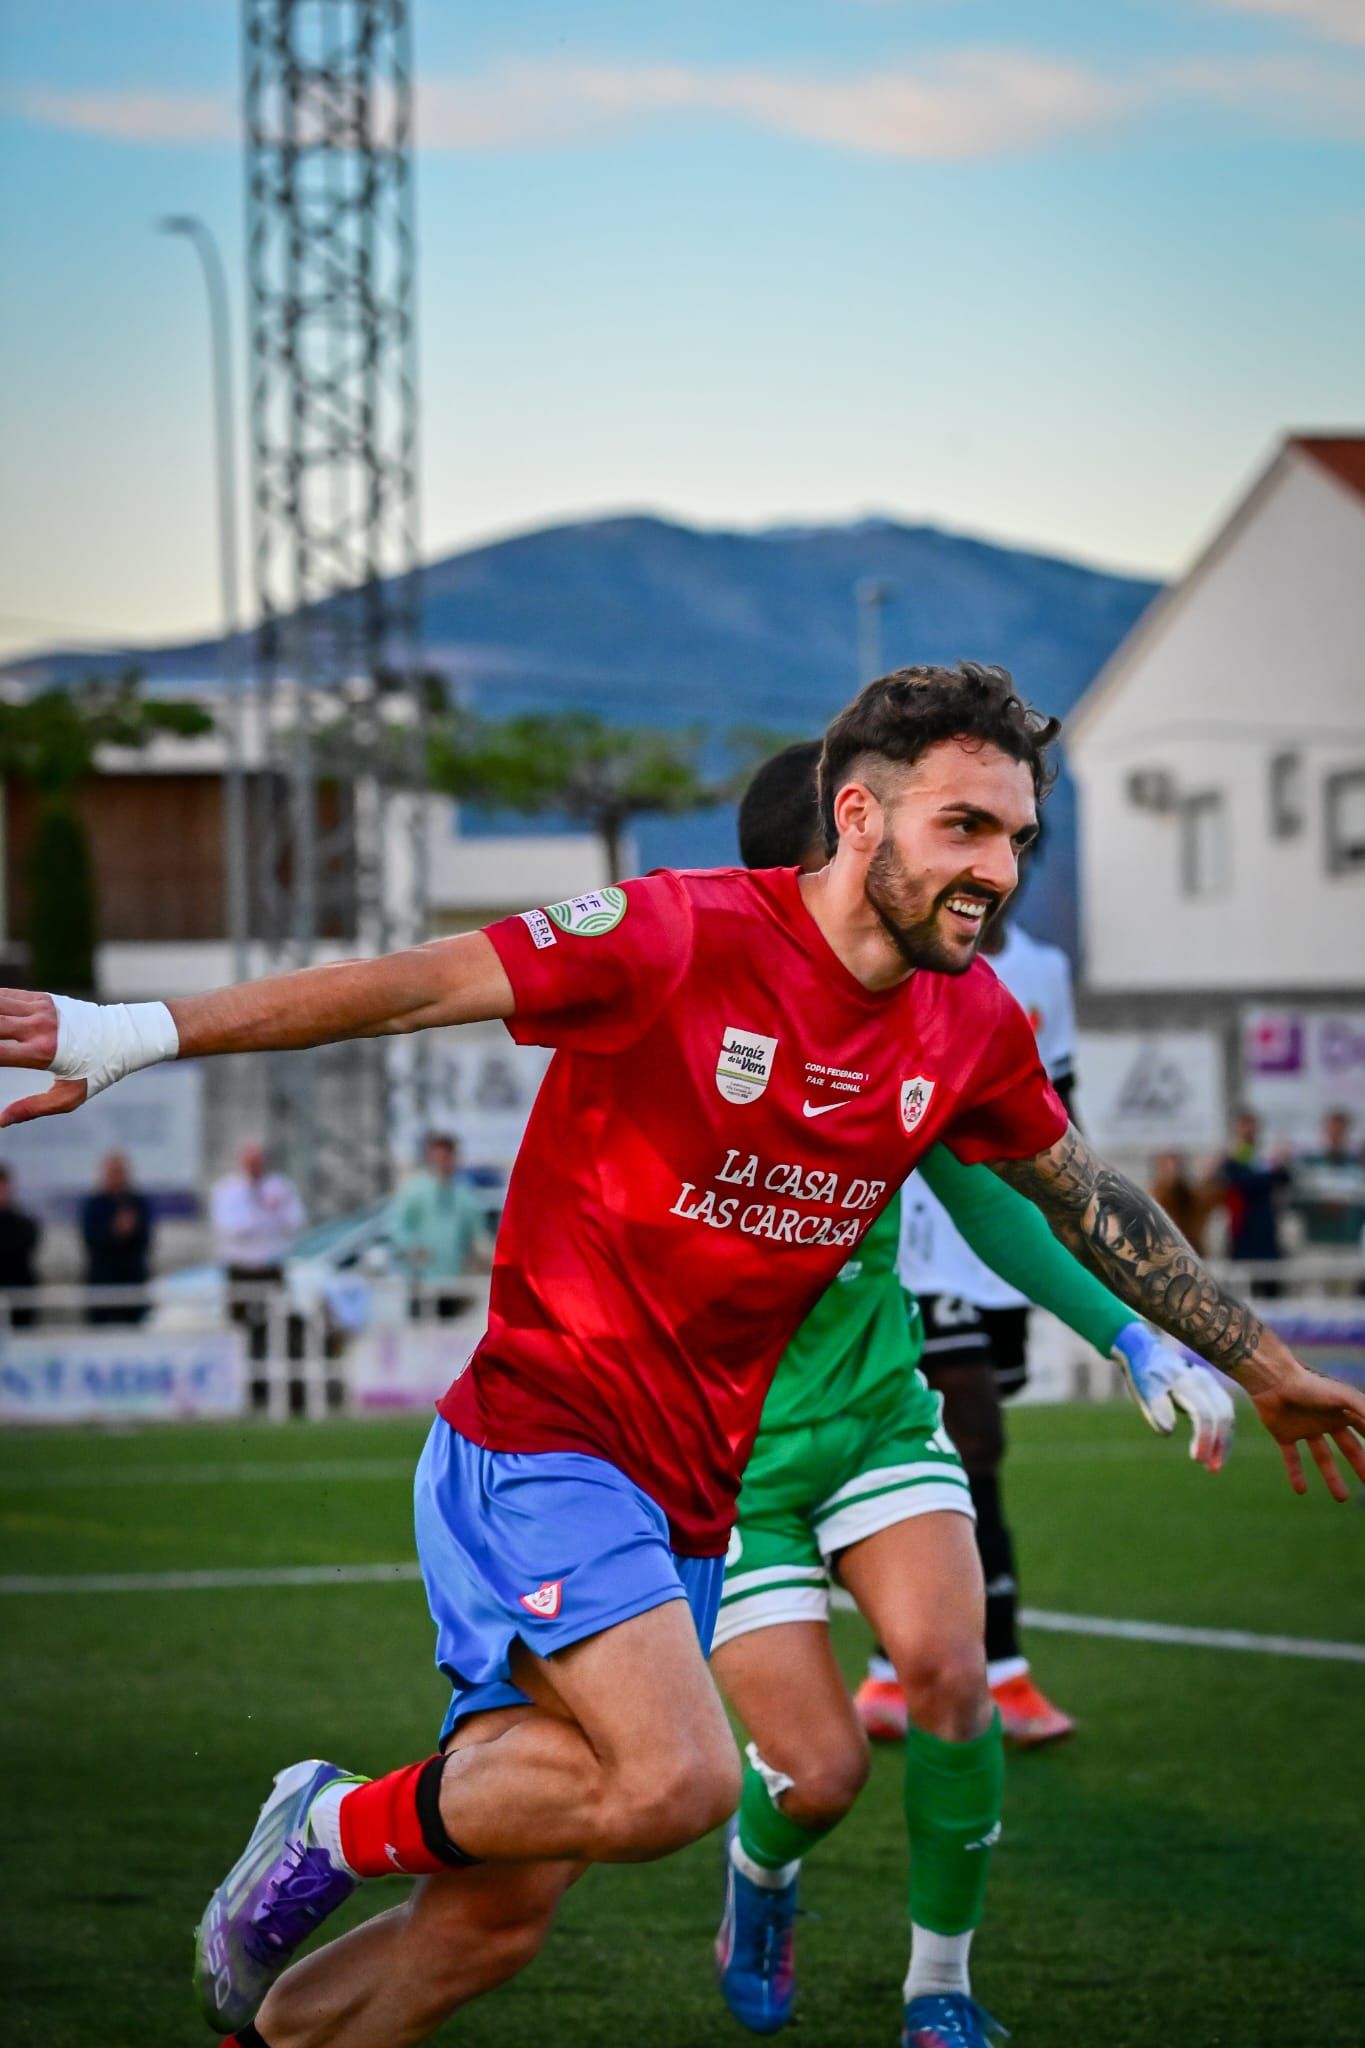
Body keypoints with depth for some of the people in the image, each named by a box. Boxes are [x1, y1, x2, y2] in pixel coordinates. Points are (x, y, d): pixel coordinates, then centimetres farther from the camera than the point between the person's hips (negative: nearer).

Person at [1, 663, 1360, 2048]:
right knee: (679, 1780, -28)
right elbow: (415, 986, -16)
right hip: (542, 1439, -7)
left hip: (687, 1502, 7)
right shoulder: (686, 936, -15)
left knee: (492, 1920, 4)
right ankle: (344, 1826, -4)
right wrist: (136, 1034, -21)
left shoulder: (971, 1026, 5)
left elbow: (1088, 1200, 23)